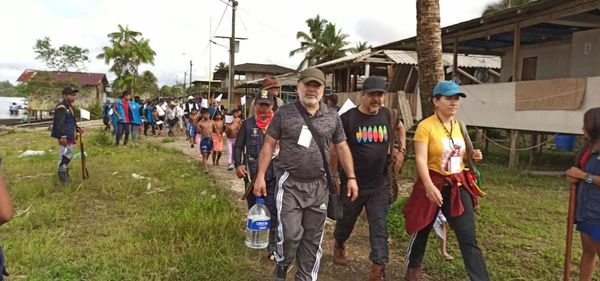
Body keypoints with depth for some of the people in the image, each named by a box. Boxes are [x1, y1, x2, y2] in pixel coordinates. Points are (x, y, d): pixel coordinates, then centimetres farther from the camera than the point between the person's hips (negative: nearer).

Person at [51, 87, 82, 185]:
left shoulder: (69, 106, 16)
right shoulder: (61, 107, -18)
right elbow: (60, 124, -27)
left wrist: (77, 129, 15)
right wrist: (63, 136, -33)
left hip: (69, 137, 11)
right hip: (65, 138, -11)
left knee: (68, 156, 22)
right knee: (64, 157, -5)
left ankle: (65, 177, 37)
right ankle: (63, 179, 3)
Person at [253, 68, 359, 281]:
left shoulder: (332, 118, 5)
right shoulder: (284, 113, -1)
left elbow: (342, 148, 11)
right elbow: (268, 145, 0)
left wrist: (351, 177, 4)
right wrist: (260, 176, -5)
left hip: (319, 186, 3)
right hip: (290, 184, -3)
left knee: (313, 239, 11)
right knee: (290, 234, -5)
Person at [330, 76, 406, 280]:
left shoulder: (386, 115, -1)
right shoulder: (348, 118, -14)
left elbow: (400, 128, 22)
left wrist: (401, 150, 7)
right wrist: (334, 176, -6)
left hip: (379, 184, 2)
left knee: (379, 227, 1)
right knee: (346, 220, 19)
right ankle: (339, 245, 48)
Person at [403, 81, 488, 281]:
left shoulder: (459, 126, 8)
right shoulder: (426, 126, -13)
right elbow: (421, 159, -21)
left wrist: (472, 157, 0)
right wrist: (429, 186, -33)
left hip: (458, 186, 5)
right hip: (433, 184, -4)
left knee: (469, 238, 1)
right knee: (422, 230, 13)